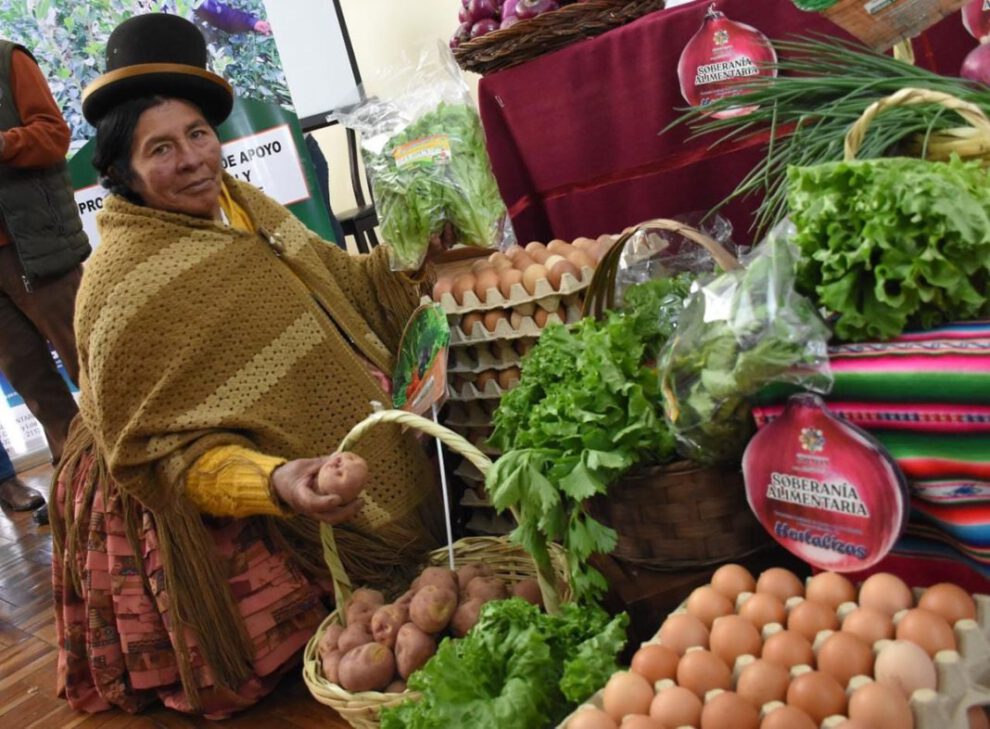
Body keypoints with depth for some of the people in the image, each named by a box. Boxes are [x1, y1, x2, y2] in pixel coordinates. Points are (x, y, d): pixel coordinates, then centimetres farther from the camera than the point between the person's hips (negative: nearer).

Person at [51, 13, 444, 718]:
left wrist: (413, 255, 4)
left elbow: (334, 286, 13)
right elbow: (161, 449, -24)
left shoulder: (240, 204, 0)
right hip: (231, 528, -7)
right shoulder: (125, 285, -25)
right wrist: (272, 482, -40)